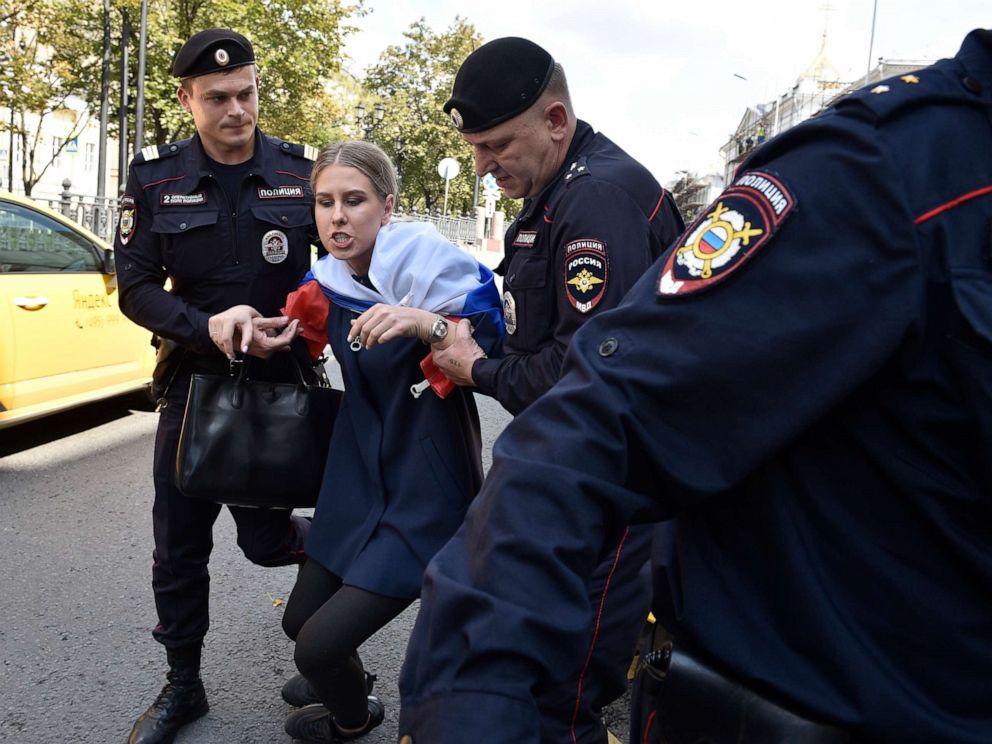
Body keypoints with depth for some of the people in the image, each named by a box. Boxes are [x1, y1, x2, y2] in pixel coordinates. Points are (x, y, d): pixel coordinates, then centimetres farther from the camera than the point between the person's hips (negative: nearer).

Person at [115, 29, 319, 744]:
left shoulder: (302, 171, -4)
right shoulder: (155, 176, -2)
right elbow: (136, 287, -3)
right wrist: (207, 328, -21)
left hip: (279, 385, -2)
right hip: (193, 381, 2)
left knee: (265, 537, 4)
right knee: (178, 546, 10)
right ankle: (182, 685, 31)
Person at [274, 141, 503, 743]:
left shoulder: (425, 258, -18)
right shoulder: (329, 280, 2)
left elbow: (491, 358, -20)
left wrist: (426, 324, -38)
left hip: (426, 491, -7)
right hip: (360, 478, 7)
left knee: (319, 646, -5)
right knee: (300, 620, 18)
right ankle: (341, 675, 54)